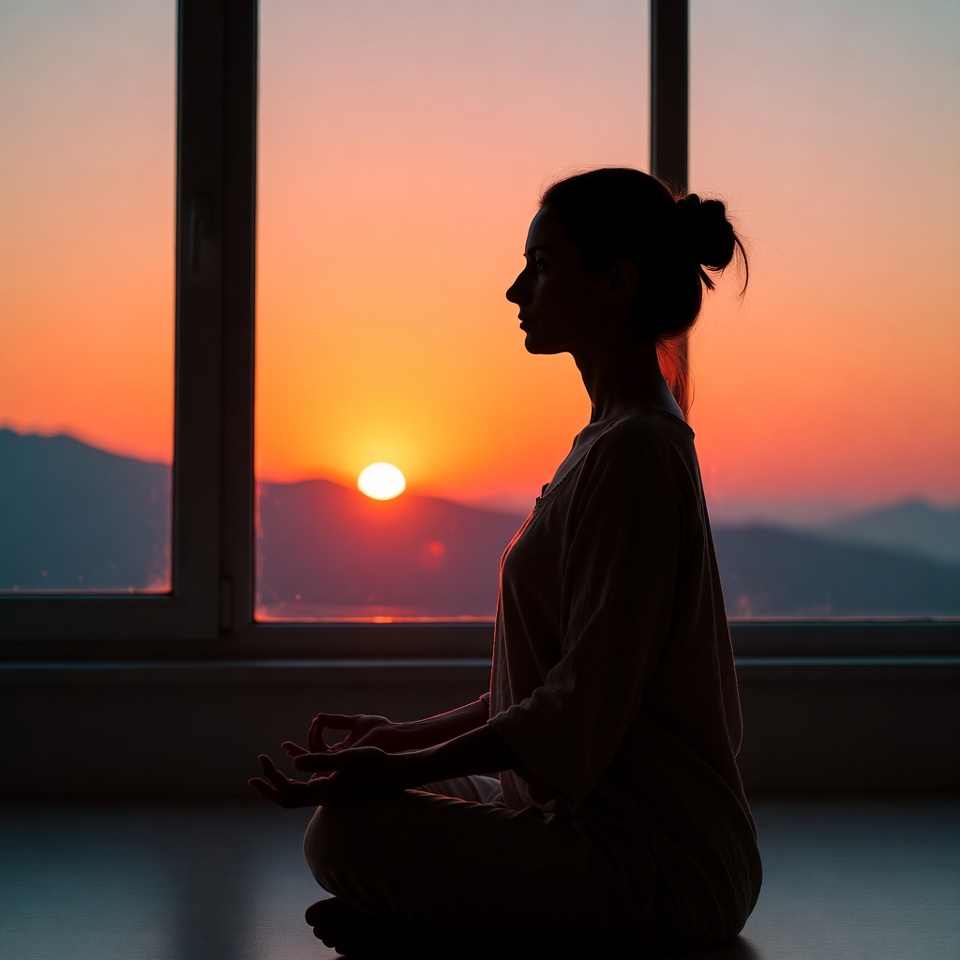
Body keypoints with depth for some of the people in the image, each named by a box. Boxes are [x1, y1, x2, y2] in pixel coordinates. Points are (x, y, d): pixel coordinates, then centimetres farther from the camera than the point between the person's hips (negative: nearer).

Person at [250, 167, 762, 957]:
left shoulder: (633, 453, -18)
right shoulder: (622, 438, 15)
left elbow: (583, 708, -21)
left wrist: (401, 766, -18)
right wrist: (413, 738, 15)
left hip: (657, 864, -10)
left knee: (348, 834, -23)